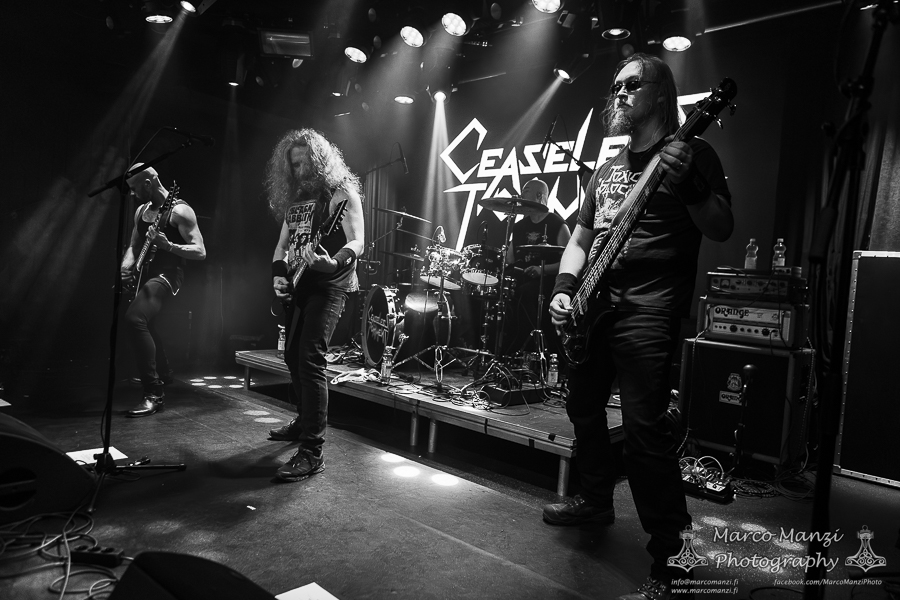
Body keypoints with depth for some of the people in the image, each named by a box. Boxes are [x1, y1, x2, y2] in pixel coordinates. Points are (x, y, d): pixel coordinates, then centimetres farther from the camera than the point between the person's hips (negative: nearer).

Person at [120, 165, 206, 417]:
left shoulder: (179, 210, -11)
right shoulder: (141, 210, 14)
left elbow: (200, 252, -16)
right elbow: (133, 245, 23)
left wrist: (167, 245, -29)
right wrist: (127, 263, 1)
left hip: (167, 275, -9)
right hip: (145, 275, 9)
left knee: (134, 318, -29)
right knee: (145, 324, 19)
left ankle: (154, 394, -23)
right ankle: (163, 377, 44)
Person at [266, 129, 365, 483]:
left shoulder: (341, 192, -4)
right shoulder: (294, 200, 18)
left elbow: (357, 242, -16)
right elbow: (282, 245, 20)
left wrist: (334, 262, -36)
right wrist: (279, 275, 1)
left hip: (328, 285, -8)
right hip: (297, 286, 9)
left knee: (310, 358, -18)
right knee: (293, 355, 15)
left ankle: (312, 453, -17)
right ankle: (304, 421, 35)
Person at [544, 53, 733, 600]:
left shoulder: (691, 154, 1)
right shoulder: (607, 169, 21)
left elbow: (723, 230, -8)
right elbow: (580, 237, 19)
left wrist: (686, 184, -24)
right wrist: (566, 288, 3)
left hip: (648, 310, -8)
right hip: (594, 306, 8)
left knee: (644, 429, -14)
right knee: (584, 407, 17)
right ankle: (596, 500, 40)